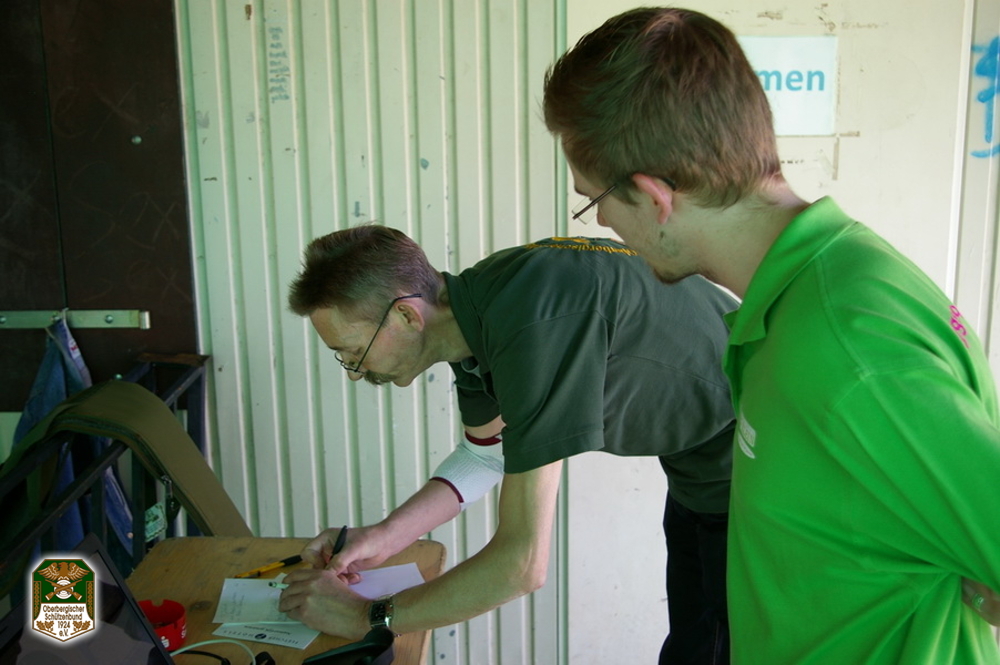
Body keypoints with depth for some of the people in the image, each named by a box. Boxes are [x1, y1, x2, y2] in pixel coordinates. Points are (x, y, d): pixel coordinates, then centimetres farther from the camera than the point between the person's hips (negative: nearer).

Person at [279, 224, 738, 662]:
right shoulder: (474, 305, -8)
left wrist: (367, 617, -23)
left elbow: (522, 563, -36)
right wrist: (383, 537, -3)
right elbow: (485, 452, 10)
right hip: (695, 467, 8)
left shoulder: (535, 328, -38)